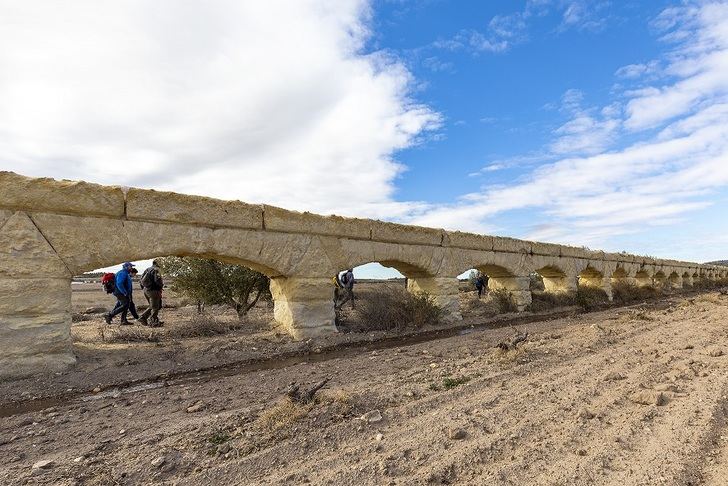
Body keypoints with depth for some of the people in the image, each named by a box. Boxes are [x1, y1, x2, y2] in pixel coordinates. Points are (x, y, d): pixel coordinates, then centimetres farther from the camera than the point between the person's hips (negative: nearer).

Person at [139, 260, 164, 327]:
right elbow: (157, 280, -24)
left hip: (146, 290, 8)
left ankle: (143, 317, 15)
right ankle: (152, 322, 2)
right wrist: (162, 285, -6)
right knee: (155, 307, 0)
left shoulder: (147, 270, 15)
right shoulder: (156, 270, -11)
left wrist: (144, 287, 20)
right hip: (153, 290, -8)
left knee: (152, 306, 21)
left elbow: (140, 280, 15)